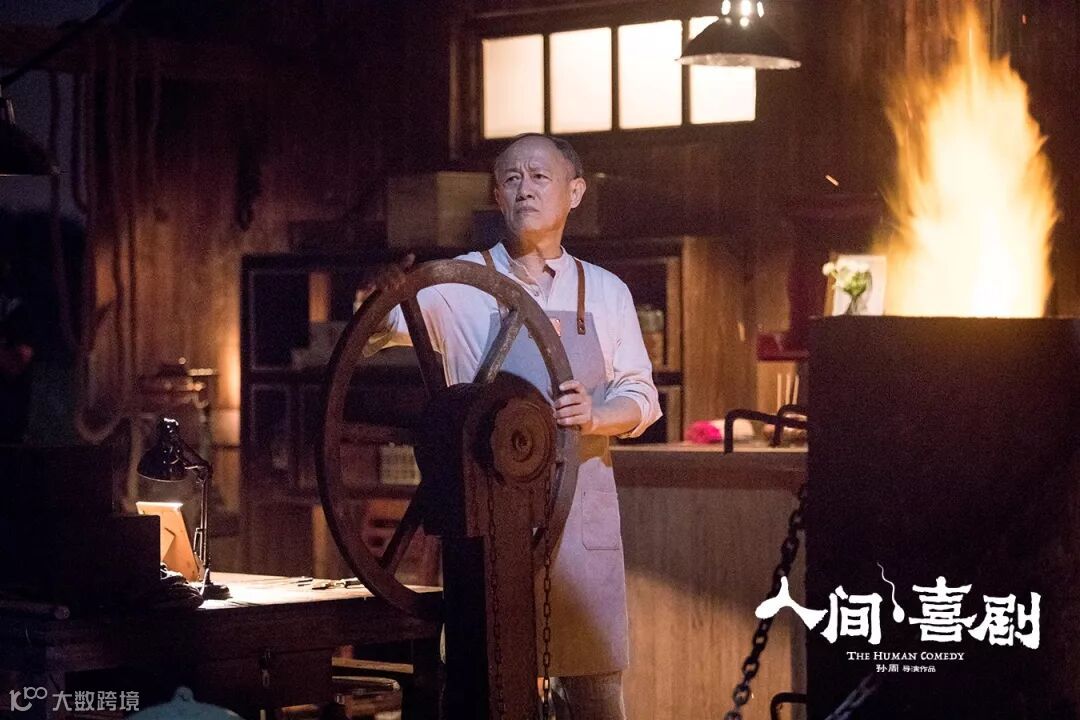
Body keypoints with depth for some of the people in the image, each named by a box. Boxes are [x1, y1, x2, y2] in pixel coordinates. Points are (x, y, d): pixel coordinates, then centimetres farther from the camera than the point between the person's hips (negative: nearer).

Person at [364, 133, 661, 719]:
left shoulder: (605, 292, 10)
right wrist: (385, 293, -32)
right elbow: (379, 331, -9)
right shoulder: (460, 284, 2)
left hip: (581, 512, 2)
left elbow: (641, 397, 11)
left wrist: (595, 416, -11)